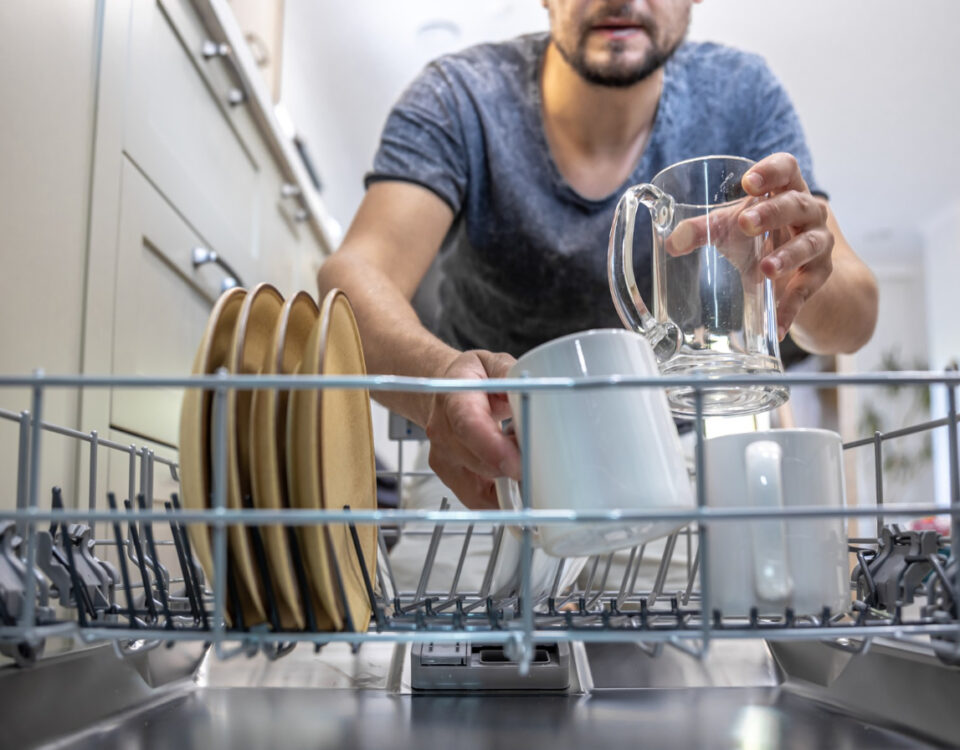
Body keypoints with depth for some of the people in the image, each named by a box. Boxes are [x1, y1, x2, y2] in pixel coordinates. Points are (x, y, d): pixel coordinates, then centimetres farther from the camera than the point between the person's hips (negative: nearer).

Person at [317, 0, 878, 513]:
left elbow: (853, 320, -16)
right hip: (494, 466, -1)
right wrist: (437, 377, -56)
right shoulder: (458, 102, -17)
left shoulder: (740, 96, -11)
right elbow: (356, 275, -32)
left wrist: (801, 293, -42)